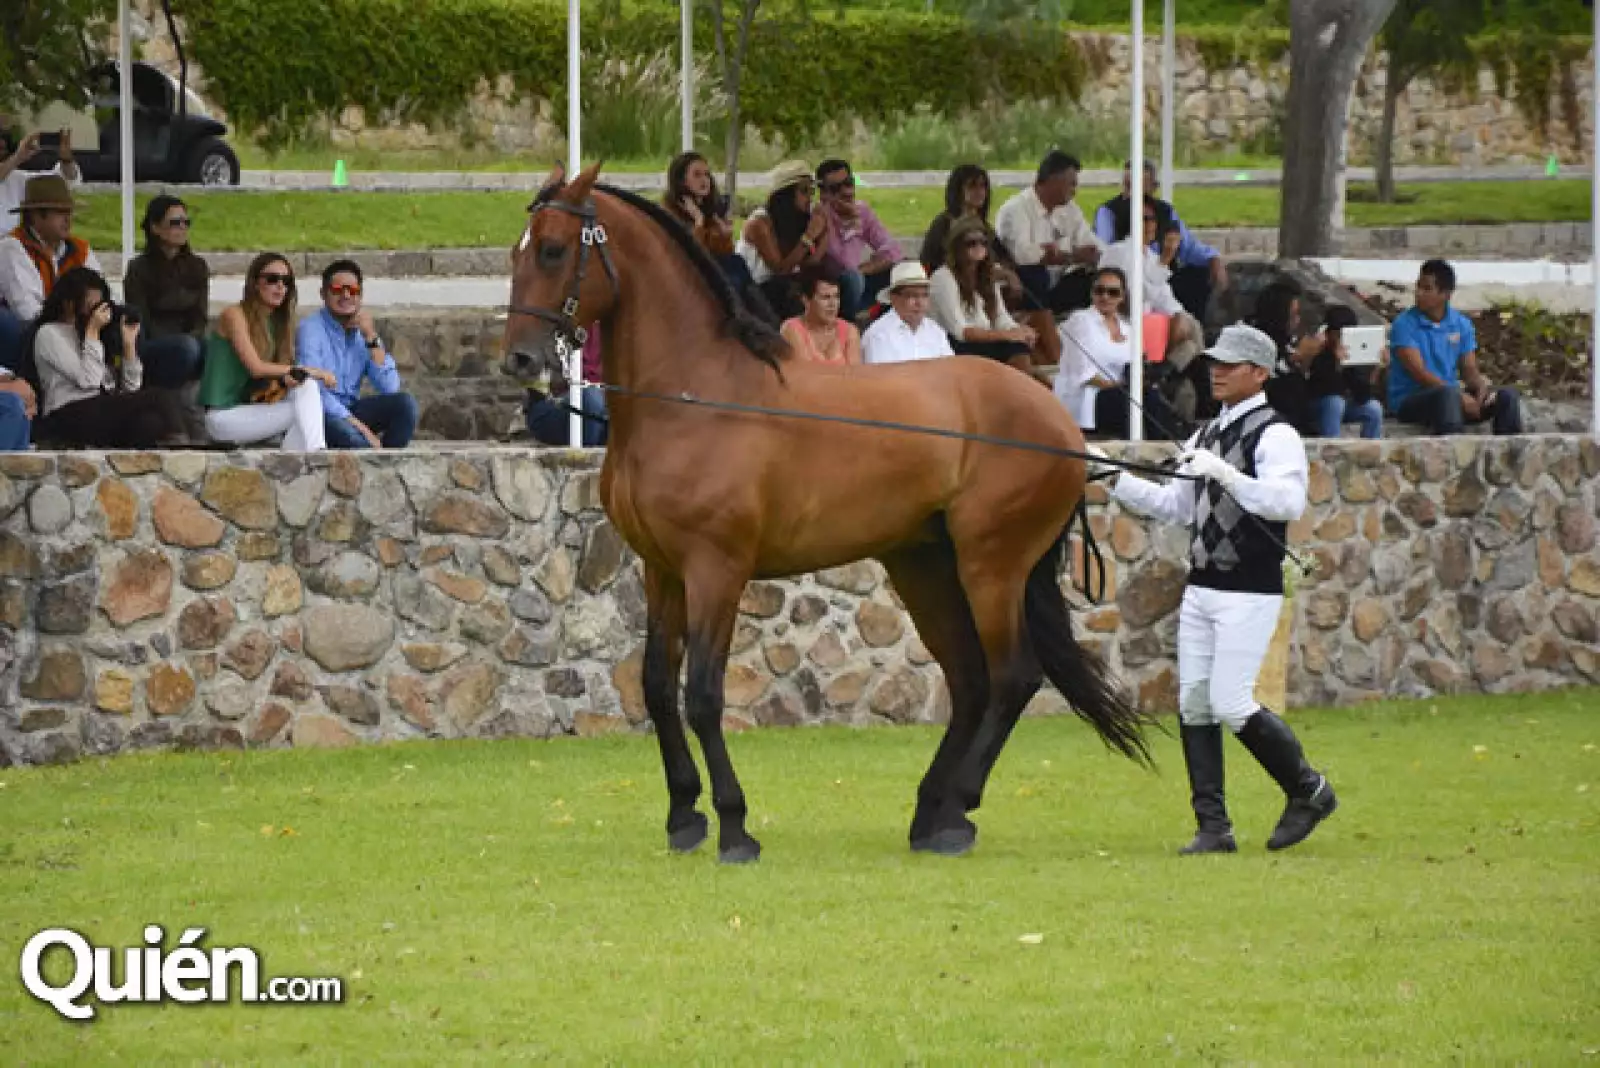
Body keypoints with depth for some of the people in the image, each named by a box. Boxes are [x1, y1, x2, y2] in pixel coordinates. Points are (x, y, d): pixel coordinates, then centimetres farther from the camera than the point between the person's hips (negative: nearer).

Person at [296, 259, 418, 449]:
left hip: (350, 411, 7)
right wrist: (361, 428, -25)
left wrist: (371, 337, -8)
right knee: (341, 430, -38)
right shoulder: (310, 330, -9)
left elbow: (389, 388, 0)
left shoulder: (362, 331, 9)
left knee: (404, 403, -16)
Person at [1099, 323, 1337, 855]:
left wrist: (1224, 473, -30)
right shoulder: (1206, 436, 15)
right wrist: (1116, 480, 12)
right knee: (1194, 705, 3)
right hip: (1200, 589, 8)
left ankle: (1309, 790, 9)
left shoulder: (1276, 436, -10)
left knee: (1231, 703, -12)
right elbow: (1176, 505, 22)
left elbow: (1287, 502, -25)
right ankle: (1214, 826, 7)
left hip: (1250, 595, -8)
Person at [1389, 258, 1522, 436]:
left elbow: (1469, 370, 9)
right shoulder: (1405, 325, -8)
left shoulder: (1461, 324, 9)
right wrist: (1463, 398, -25)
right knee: (1448, 395, -38)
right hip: (1410, 400, -6)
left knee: (1507, 395, -11)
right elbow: (1419, 373, -17)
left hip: (1453, 396, 6)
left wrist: (1482, 386, -16)